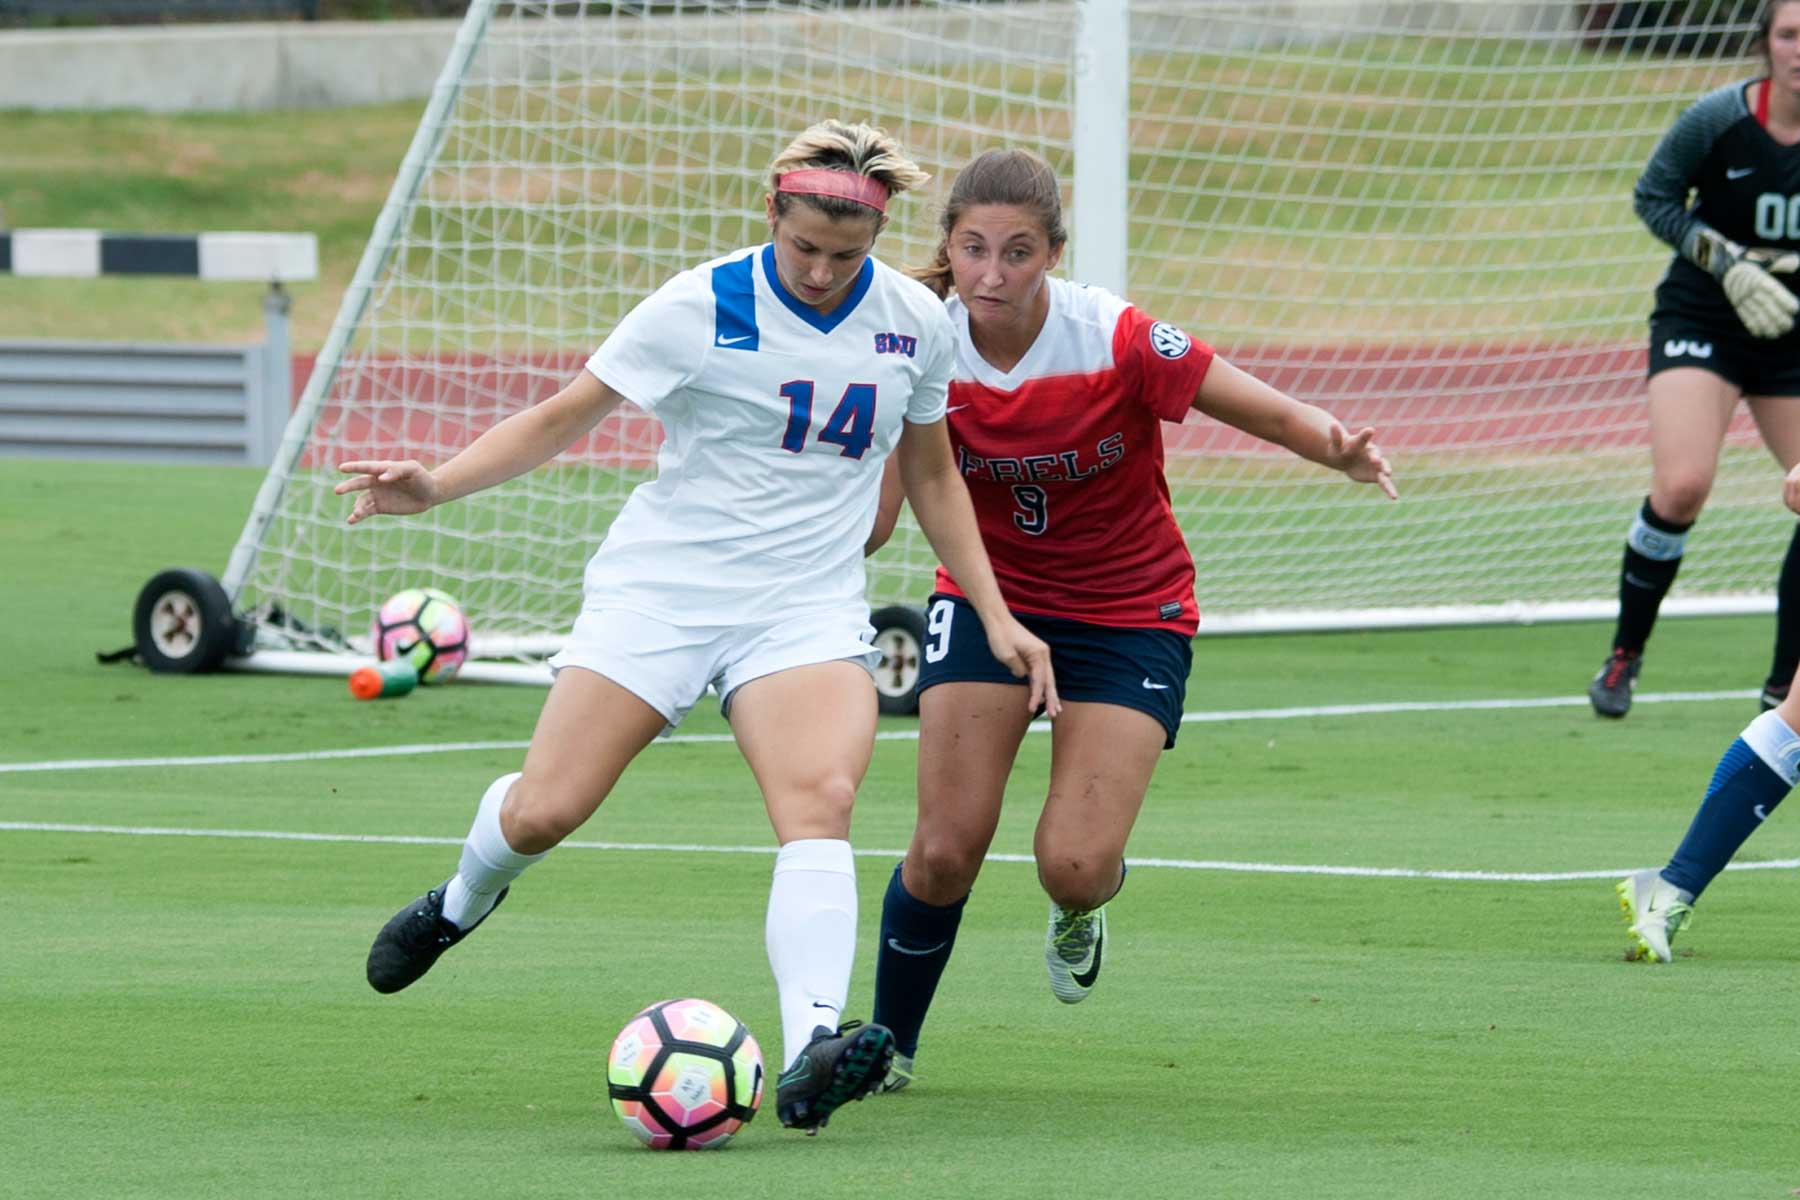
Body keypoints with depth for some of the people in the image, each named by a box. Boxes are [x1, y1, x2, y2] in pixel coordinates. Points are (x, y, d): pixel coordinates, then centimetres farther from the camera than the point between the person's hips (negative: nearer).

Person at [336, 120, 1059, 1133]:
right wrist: (434, 486, -16)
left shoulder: (916, 323, 3)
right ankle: (462, 902, 30)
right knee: (543, 810, -8)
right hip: (662, 584, -2)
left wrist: (998, 619, 13)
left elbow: (932, 476, 18)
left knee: (822, 798, -26)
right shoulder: (701, 308, -9)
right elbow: (561, 418, -3)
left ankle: (812, 1052, -41)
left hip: (809, 605, 2)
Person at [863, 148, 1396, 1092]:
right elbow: (876, 511, -11)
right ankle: (886, 1043, 16)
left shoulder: (1116, 343, -25)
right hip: (989, 595, 2)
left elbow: (1273, 414, -21)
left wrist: (1343, 451, -43)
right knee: (947, 846, -10)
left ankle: (1082, 905, 25)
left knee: (1073, 864, -15)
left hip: (1127, 613, -2)